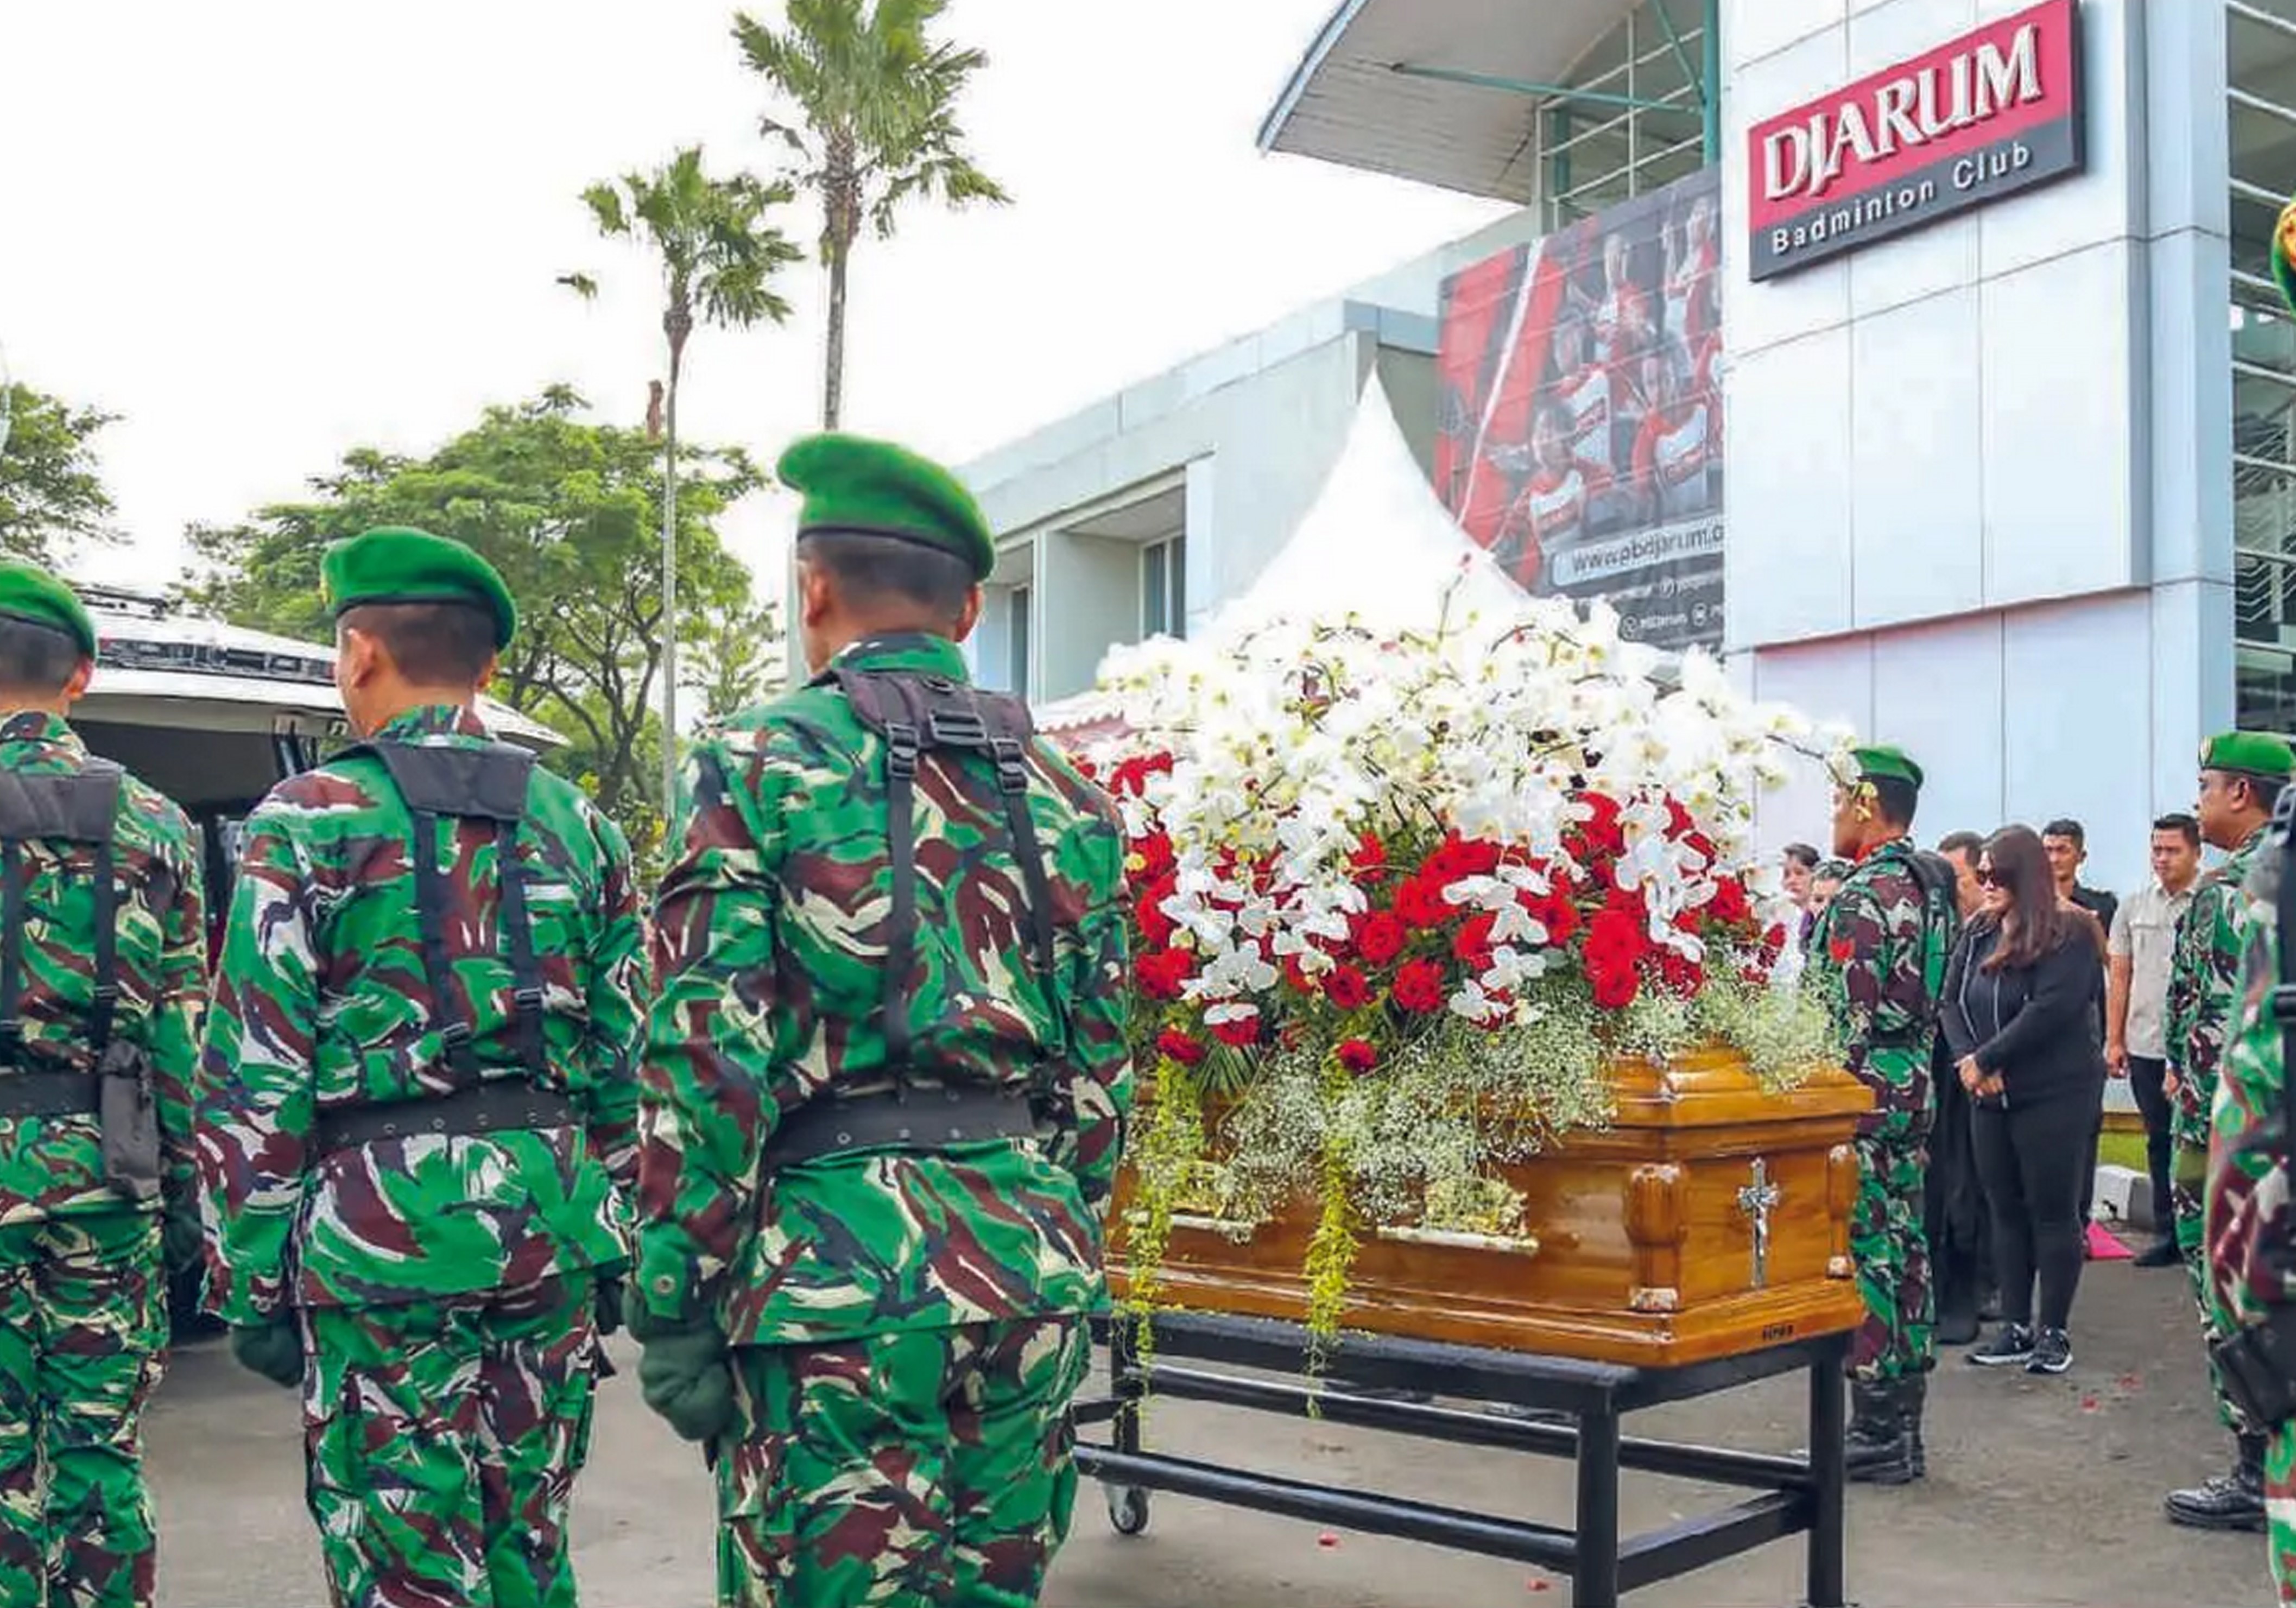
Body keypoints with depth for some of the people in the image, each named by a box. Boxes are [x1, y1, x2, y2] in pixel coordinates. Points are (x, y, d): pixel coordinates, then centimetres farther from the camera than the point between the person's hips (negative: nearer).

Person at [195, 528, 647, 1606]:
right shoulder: (577, 825, 9)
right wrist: (614, 1244, 16)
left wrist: (250, 1283, 0)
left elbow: (254, 1080, -7)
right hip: (550, 1221, 5)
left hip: (383, 1231, -4)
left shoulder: (309, 820, -4)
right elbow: (624, 1063, 10)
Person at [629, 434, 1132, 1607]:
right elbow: (1102, 1071, 13)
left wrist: (674, 1307, -5)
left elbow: (706, 1060, -11)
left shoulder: (756, 767, -5)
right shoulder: (1064, 793, 10)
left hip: (837, 1260, -5)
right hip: (1027, 1255, 5)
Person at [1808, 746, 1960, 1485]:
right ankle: (1902, 1426, 20)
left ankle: (1874, 1431, 2)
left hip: (1863, 1095, -10)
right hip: (1914, 1088, 10)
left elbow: (1847, 1016, -20)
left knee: (1864, 1258, -4)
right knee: (1906, 1253, 12)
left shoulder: (1865, 895, -16)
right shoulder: (1931, 885, 13)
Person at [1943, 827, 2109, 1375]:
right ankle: (2016, 1328, 20)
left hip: (2055, 1094, -6)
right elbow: (1951, 1001, 4)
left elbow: (2052, 1009, -21)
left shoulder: (2068, 933, -12)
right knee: (2007, 1211, 11)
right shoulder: (1978, 931, 8)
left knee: (2053, 1212, 2)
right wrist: (1967, 1060, -13)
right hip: (1992, 1097, 6)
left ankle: (2054, 1332, 13)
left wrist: (1986, 1059, -18)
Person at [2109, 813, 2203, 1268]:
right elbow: (2119, 978, 11)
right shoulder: (2133, 907, 9)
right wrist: (2114, 1040, 6)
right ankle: (2168, 1235, 20)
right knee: (2160, 1141, 11)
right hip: (2146, 1046, 4)